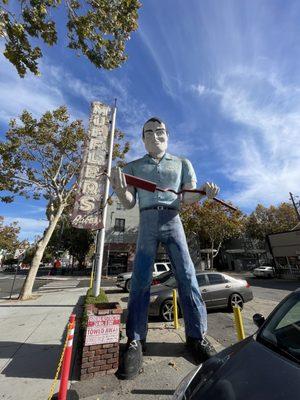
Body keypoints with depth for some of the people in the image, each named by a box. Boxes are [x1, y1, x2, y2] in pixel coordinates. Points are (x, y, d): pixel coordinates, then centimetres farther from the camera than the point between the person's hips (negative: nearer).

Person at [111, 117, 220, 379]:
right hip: (147, 222, 1)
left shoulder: (182, 163, 13)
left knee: (187, 275, -3)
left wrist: (203, 192, -14)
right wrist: (120, 190, -16)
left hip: (173, 221, 1)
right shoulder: (133, 167, 13)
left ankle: (196, 336, 13)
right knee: (140, 279, -3)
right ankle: (135, 340, 9)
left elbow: (189, 197, 8)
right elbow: (129, 203, 6)